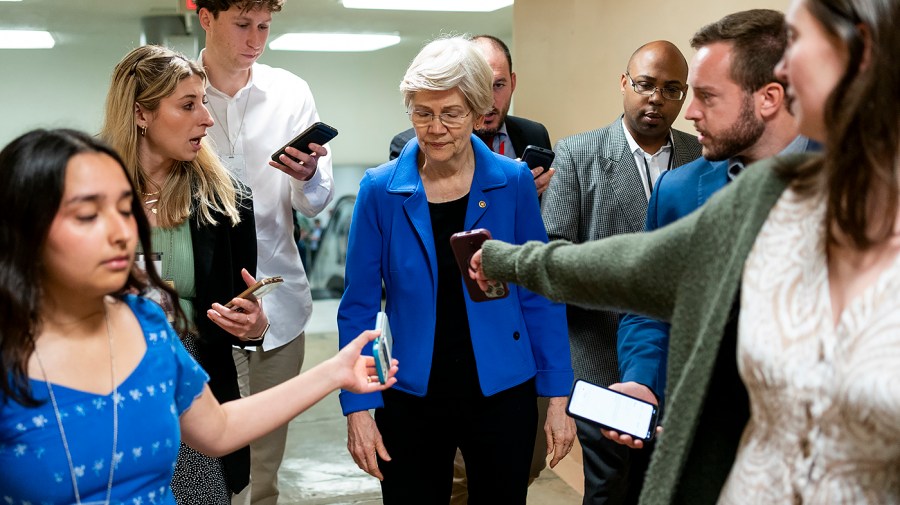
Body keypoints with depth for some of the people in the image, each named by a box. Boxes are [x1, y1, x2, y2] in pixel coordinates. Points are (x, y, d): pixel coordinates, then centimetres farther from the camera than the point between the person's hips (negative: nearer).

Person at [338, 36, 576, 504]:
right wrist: (358, 407, -7)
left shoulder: (513, 183, -5)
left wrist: (557, 397, -2)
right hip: (411, 398, 0)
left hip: (501, 394, 1)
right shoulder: (380, 190, -6)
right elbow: (359, 306, -2)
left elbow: (540, 295, 0)